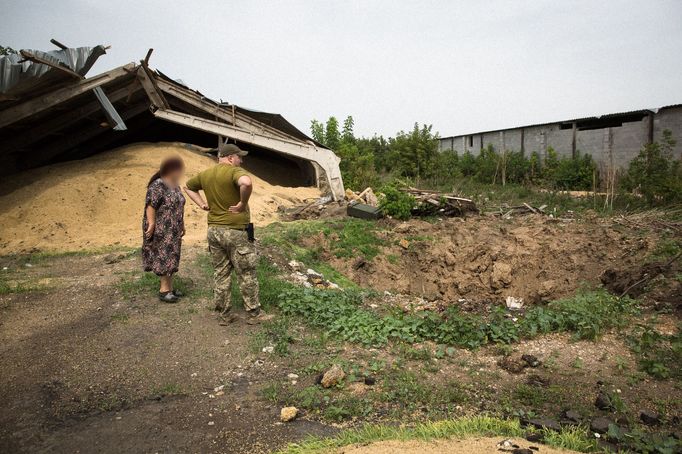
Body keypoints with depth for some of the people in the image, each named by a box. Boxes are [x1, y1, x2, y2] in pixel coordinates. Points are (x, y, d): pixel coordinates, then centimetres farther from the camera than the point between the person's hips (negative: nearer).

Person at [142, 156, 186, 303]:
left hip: (173, 230, 8)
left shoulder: (175, 185, 11)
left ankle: (168, 287, 18)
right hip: (161, 229, -8)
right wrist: (151, 225, -22)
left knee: (171, 257, 11)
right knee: (162, 257, -4)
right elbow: (150, 206, -19)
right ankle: (164, 290, 2)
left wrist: (182, 225, 19)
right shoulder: (158, 185, -15)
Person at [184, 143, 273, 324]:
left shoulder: (206, 174, 9)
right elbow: (246, 183, -38)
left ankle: (225, 314, 22)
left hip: (214, 230, 7)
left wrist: (202, 204, 15)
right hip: (236, 231, -7)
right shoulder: (235, 171, -15)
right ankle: (254, 313, 15)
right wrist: (243, 204, -23)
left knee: (220, 273, 14)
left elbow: (188, 187, 26)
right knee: (246, 275, 6)